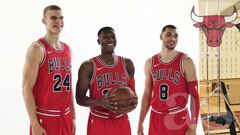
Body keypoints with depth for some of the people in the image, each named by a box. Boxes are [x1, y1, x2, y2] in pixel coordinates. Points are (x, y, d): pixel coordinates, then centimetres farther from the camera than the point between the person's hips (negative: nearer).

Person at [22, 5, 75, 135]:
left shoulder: (67, 49, 10)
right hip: (45, 118, -6)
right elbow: (27, 88, -14)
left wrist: (73, 117, 12)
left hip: (65, 117, 6)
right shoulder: (37, 48, -10)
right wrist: (34, 124, -17)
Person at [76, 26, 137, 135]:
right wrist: (99, 102, -25)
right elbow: (80, 98, -7)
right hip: (98, 122, -3)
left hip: (122, 122, 4)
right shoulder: (88, 66, -7)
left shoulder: (127, 64, 5)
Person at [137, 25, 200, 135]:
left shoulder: (185, 61, -7)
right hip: (156, 119, 4)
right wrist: (140, 122, 8)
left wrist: (193, 126, -13)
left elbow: (194, 95, -8)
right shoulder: (150, 63, 5)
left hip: (179, 118, -3)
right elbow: (147, 94, 11)